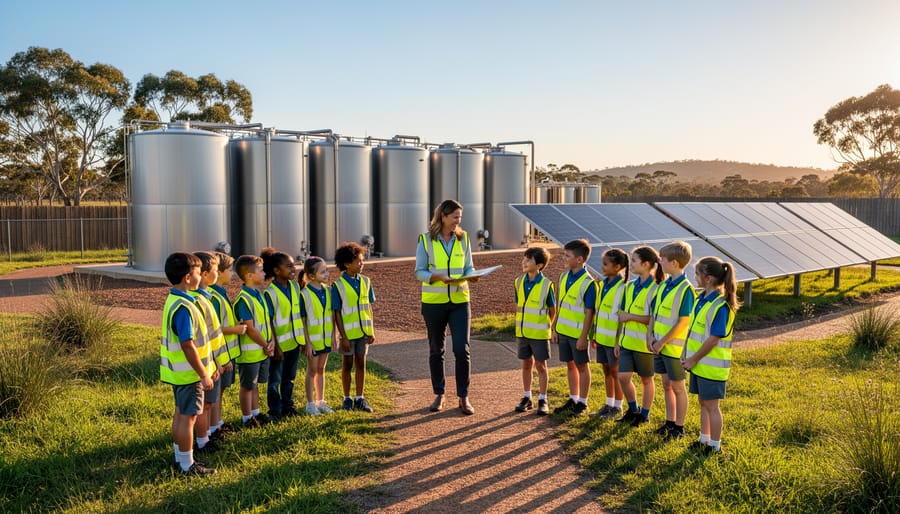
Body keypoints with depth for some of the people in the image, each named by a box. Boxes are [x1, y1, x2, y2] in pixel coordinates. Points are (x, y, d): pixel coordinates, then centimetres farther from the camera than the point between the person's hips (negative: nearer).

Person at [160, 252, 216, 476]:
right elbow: (188, 346, -25)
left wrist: (207, 368, 19)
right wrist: (204, 374, -18)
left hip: (179, 371, 10)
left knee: (181, 414, 18)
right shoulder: (183, 307, -24)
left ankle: (180, 459, 29)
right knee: (188, 417, 0)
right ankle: (187, 465, 10)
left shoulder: (174, 300, 7)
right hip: (189, 373, -10)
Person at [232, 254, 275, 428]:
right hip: (250, 352, -8)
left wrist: (272, 342, -4)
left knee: (255, 383, 20)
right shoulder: (243, 299, -20)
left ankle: (255, 413, 32)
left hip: (263, 350, 8)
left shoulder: (260, 295, 7)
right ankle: (247, 418, 19)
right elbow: (250, 329, -21)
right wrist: (266, 345, -13)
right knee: (247, 385, 6)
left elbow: (268, 321, 9)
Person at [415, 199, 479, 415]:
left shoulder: (463, 238, 3)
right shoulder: (426, 240, -5)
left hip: (460, 300, 1)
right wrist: (439, 277, -21)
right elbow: (419, 271, -3)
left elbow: (468, 267, 8)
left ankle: (463, 397, 9)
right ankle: (439, 395, 24)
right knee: (436, 350, 10)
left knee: (462, 349, -4)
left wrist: (471, 276, -15)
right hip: (433, 301, -1)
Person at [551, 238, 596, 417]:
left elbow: (589, 312, -16)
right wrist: (555, 328, 11)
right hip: (563, 330, 7)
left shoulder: (588, 283, -16)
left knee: (581, 366, 7)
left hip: (578, 333, -7)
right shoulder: (564, 277, 5)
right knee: (570, 365, 16)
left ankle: (582, 402, 19)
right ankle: (573, 399, 28)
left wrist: (583, 337, -17)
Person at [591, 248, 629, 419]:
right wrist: (595, 335, 14)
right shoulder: (602, 284, 7)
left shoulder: (622, 288, -17)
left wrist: (619, 341, -16)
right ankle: (609, 404, 27)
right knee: (606, 370, 15)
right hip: (602, 337, 7)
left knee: (615, 371, 6)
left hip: (613, 339, -7)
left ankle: (617, 406, 19)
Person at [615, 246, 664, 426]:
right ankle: (633, 409, 25)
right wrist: (619, 340, 12)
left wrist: (630, 316, -18)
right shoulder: (630, 286, 8)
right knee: (623, 377, 4)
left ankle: (644, 414, 25)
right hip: (627, 341, 6)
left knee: (646, 379, 10)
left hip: (644, 343, -6)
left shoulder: (654, 289, -15)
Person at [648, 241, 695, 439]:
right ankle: (670, 421, 31)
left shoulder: (685, 289, -18)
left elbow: (683, 322, -20)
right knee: (666, 384, 18)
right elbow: (653, 312, 11)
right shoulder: (663, 285, 5)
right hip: (659, 345, 7)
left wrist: (662, 342, -17)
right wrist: (650, 335, -2)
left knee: (677, 387, 6)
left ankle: (679, 427, 19)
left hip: (674, 347, -7)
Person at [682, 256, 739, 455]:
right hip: (699, 363, 8)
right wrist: (686, 353, 7)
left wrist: (694, 360, -15)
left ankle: (715, 446, 18)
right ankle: (704, 440, 32)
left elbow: (713, 339, -22)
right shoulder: (701, 298, 6)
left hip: (711, 365, -8)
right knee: (703, 403, 19)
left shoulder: (720, 305, -22)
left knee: (711, 406, 4)